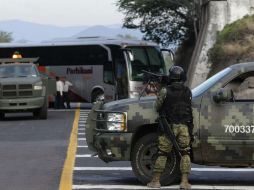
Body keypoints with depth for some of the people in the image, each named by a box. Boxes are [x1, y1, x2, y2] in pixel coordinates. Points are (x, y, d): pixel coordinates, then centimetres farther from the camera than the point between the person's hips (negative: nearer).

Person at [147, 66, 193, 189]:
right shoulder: (187, 92, 3)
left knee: (162, 154, 6)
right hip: (184, 127, 2)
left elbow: (157, 107, 0)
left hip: (169, 126, -2)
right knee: (185, 154, 7)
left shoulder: (165, 91, -6)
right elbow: (189, 107, 7)